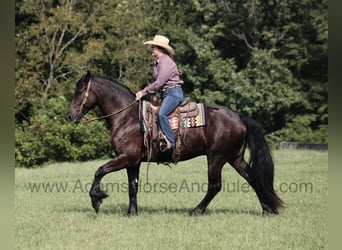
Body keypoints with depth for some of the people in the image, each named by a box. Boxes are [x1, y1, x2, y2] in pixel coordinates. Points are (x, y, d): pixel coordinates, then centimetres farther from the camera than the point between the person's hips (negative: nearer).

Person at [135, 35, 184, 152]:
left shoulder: (166, 62, -13)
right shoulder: (159, 62, 18)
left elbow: (159, 83, -18)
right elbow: (155, 82, 19)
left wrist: (143, 92, -12)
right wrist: (143, 92, 4)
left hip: (174, 92, -11)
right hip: (166, 94, 11)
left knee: (161, 114, -30)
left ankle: (171, 143, -32)